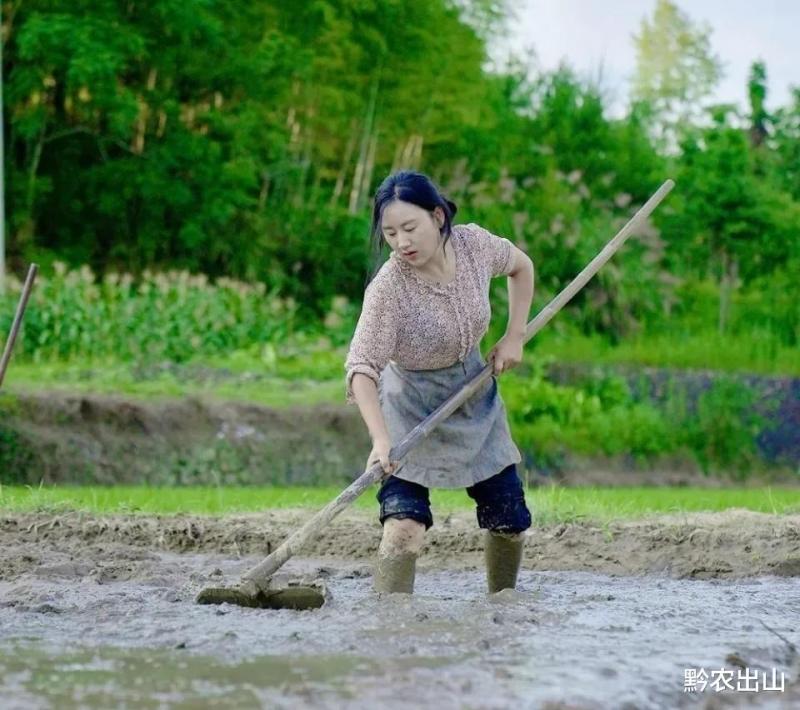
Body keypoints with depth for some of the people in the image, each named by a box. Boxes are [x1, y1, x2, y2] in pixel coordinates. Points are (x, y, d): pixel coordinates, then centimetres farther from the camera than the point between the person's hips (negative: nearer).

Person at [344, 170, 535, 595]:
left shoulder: (474, 244, -17)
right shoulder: (388, 288, -30)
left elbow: (521, 266, 6)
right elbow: (362, 368, -35)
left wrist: (514, 337, -2)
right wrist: (381, 439, -48)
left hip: (475, 397, 5)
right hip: (412, 411, -5)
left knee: (510, 521, 9)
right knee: (404, 525, -23)